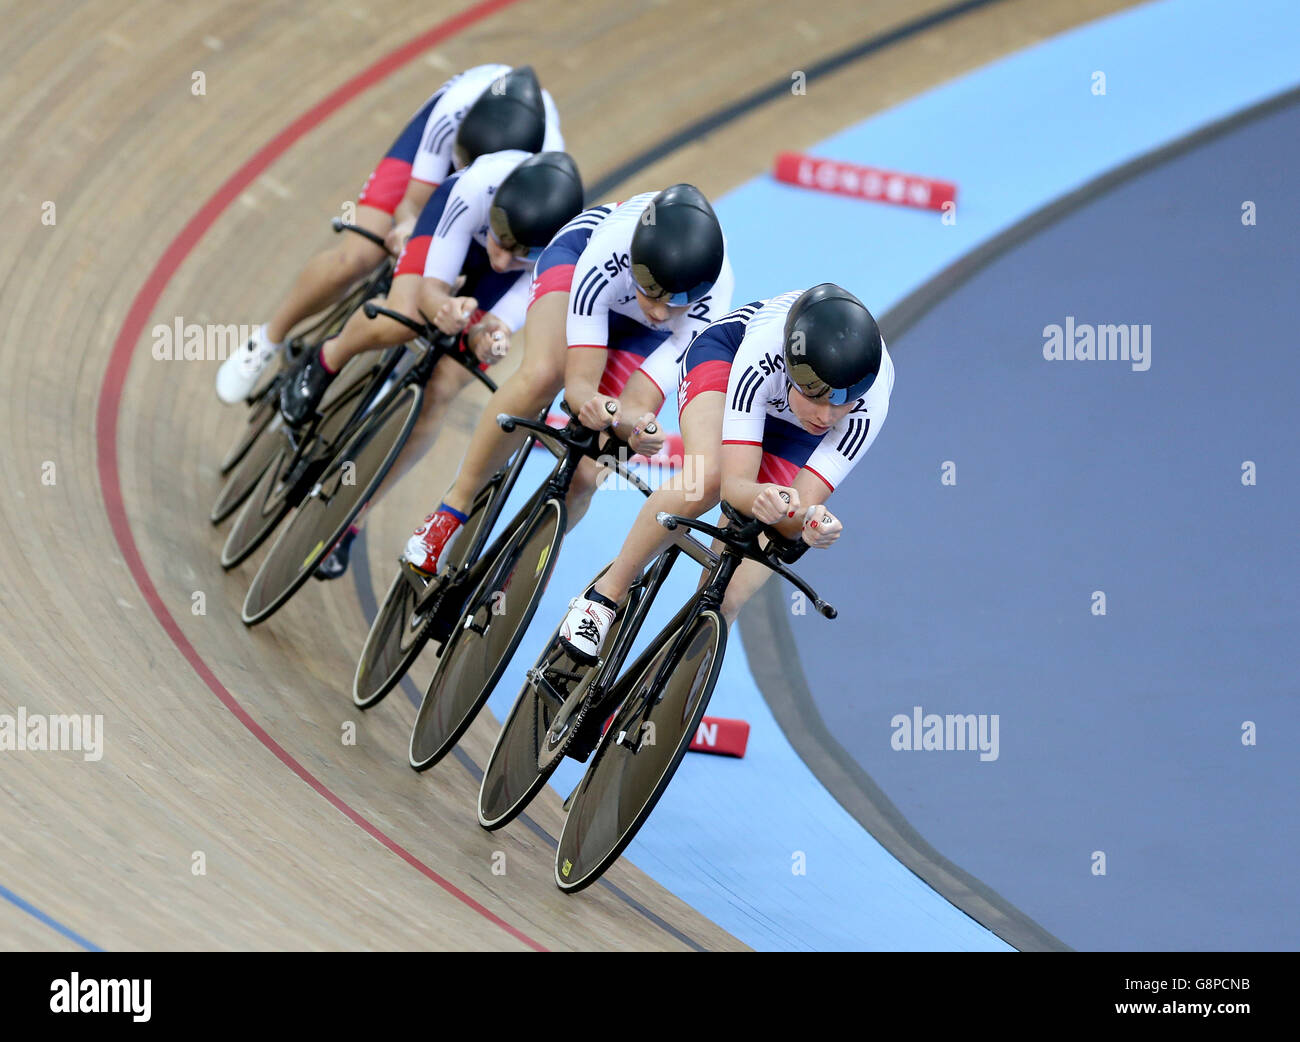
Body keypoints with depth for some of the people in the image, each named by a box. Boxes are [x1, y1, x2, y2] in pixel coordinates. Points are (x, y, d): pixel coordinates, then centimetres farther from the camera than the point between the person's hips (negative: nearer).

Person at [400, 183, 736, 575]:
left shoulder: (710, 303, -38)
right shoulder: (609, 251, -42)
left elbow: (637, 404, -38)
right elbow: (579, 382, -38)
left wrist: (635, 426, -59)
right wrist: (595, 407, -59)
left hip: (641, 335, 1)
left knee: (583, 477, -16)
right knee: (541, 375, -35)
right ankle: (454, 507, -19)